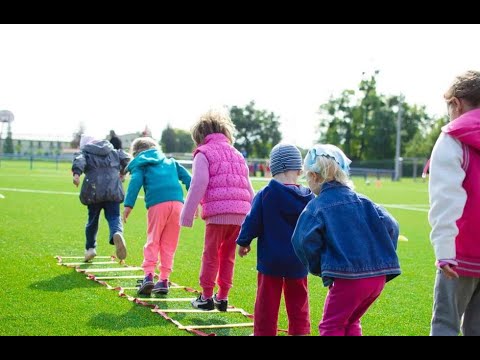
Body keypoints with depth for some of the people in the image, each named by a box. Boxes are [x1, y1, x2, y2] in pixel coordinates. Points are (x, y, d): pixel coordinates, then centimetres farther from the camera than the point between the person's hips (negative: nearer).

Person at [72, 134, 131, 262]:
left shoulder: (85, 152, 14)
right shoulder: (113, 151, 24)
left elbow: (79, 160, -8)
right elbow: (125, 158, 14)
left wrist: (76, 173, -26)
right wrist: (122, 172, 29)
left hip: (94, 189, -1)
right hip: (113, 189, 1)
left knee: (92, 219, 15)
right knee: (114, 217, -3)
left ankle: (90, 248, 21)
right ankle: (117, 234, -36)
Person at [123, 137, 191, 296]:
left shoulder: (140, 165, 18)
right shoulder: (170, 162, 30)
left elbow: (135, 182, -1)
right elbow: (187, 178, 20)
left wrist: (128, 204, -9)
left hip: (157, 204, -3)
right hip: (177, 202, 3)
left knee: (153, 241, 5)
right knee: (169, 244, 9)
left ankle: (149, 275, -10)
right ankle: (164, 279, 8)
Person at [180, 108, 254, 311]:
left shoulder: (203, 154, 4)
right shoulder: (237, 155, 24)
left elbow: (198, 186, -8)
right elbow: (249, 189, 22)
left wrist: (187, 214, -5)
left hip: (217, 213, -6)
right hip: (240, 214, 6)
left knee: (211, 255, 5)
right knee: (228, 256, 14)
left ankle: (206, 297, 10)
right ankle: (222, 297, 17)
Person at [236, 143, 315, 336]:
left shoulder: (265, 195, -13)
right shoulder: (309, 198, -3)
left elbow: (252, 222, -8)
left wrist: (243, 242, 8)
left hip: (271, 259, -3)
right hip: (298, 261, 3)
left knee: (267, 302, 7)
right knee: (298, 302, 15)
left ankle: (264, 332, 13)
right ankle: (300, 330, 19)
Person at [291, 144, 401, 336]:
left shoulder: (316, 207, -3)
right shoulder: (362, 201, 13)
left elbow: (305, 241, -15)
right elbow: (390, 226, 6)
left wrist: (318, 268, 1)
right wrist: (384, 258, 15)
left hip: (347, 277, -6)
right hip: (378, 277, 6)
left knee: (331, 325, 9)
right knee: (350, 322, 24)